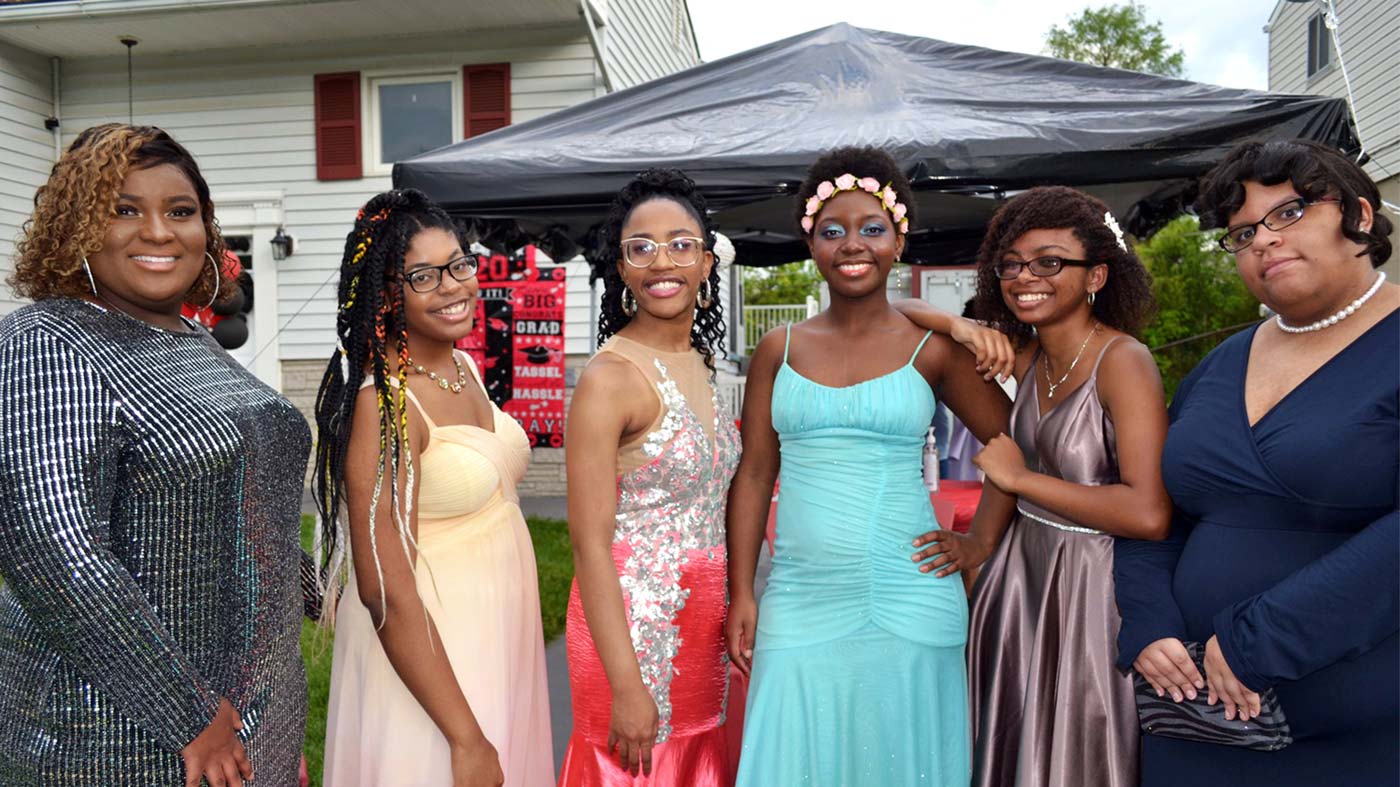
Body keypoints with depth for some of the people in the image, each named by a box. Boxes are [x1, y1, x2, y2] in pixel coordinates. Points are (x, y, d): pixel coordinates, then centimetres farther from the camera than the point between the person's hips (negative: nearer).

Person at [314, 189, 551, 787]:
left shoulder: (464, 366, 3)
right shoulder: (382, 402, -22)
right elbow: (385, 589, -23)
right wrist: (466, 738, -21)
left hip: (500, 640, 8)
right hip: (425, 658, -8)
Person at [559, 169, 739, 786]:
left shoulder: (700, 362, 6)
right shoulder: (609, 378, -16)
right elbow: (589, 544, -18)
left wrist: (734, 613, 11)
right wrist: (626, 686, -18)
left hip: (703, 623, 7)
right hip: (633, 624, -7)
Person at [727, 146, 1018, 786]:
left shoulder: (933, 350, -1)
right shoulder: (779, 350, 5)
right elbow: (754, 475, 6)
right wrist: (741, 595, 3)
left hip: (907, 606, -1)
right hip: (799, 606, 2)